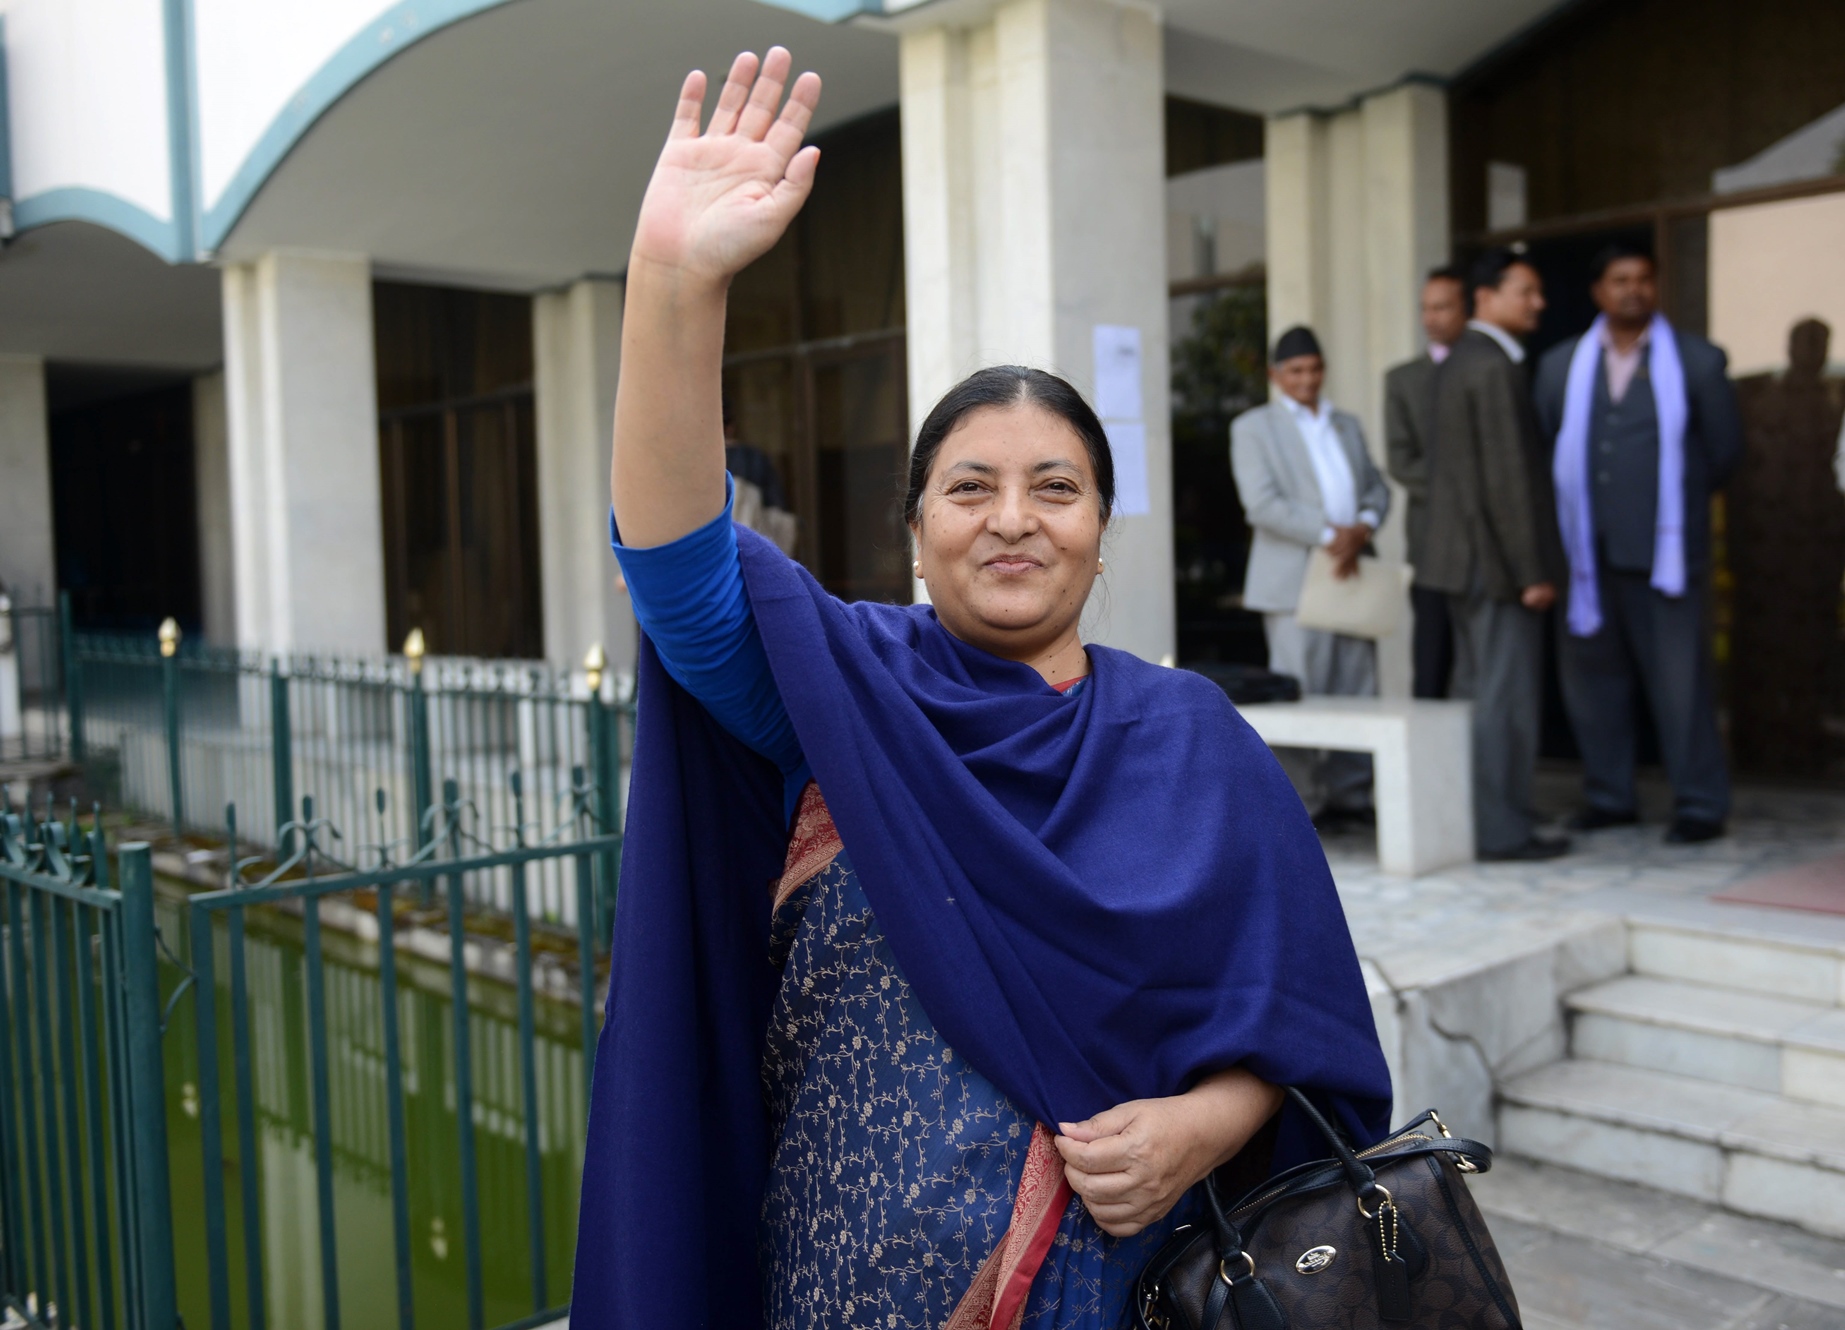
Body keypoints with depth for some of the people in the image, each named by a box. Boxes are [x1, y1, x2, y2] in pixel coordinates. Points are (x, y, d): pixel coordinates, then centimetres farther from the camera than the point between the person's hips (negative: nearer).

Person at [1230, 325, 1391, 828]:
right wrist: (1328, 535, -16)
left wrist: (1364, 527, -5)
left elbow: (1377, 488, 17)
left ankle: (1351, 792, 9)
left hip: (1352, 574, 5)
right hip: (1296, 579, -5)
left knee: (1358, 689, 2)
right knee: (1300, 694, -6)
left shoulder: (1347, 425, 22)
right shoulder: (1253, 427, 4)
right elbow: (1263, 503, -8)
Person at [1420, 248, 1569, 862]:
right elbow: (1509, 476, -19)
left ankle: (1466, 820, 21)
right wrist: (1533, 570, -17)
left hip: (1462, 555, 10)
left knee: (1475, 690, 14)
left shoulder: (1456, 363, 15)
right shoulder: (1495, 367, -15)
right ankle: (1503, 830, 2)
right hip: (1496, 557, -10)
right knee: (1508, 696, -4)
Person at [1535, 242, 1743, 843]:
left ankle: (1700, 804, 8)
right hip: (1588, 548, 3)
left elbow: (1725, 449, 8)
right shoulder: (1562, 364, 10)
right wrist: (1575, 503, 8)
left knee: (1680, 679, -2)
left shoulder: (1697, 359, 4)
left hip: (1663, 547, -3)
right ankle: (1609, 795, 20)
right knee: (1590, 674, 7)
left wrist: (1675, 496, 12)